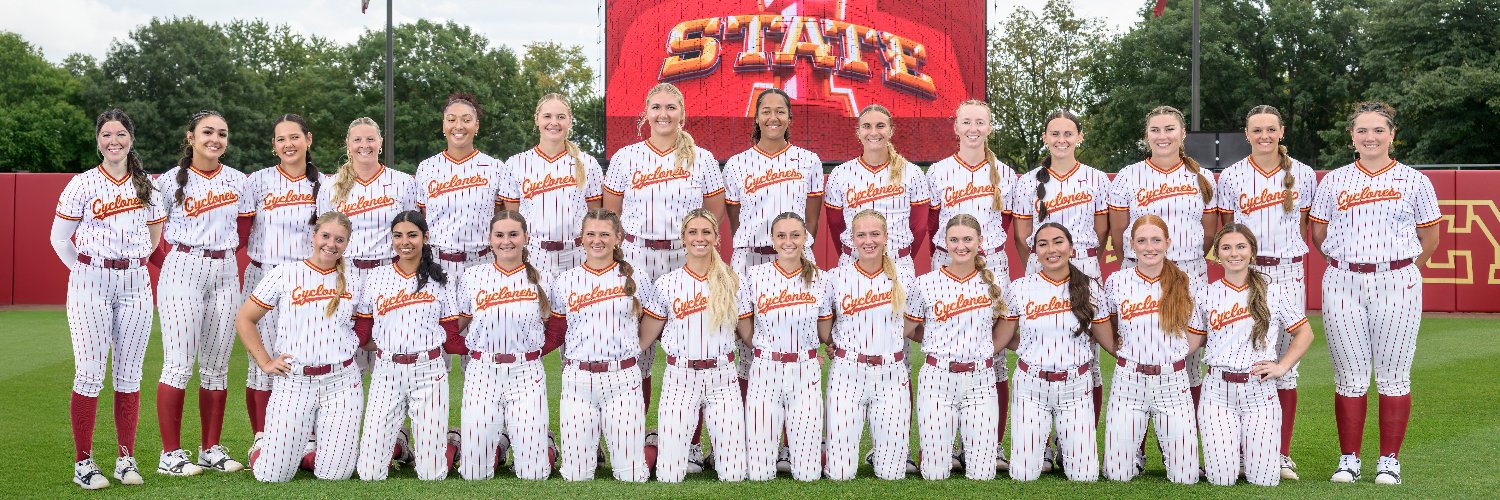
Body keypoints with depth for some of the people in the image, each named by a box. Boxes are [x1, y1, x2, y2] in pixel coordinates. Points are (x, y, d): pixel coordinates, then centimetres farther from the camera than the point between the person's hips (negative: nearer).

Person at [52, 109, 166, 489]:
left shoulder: (146, 185, 9)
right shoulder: (83, 184, 0)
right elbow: (59, 238, 4)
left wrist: (133, 264, 8)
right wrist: (87, 272, 2)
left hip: (135, 285, 3)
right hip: (90, 285, -3)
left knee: (129, 373, 5)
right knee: (90, 373, -6)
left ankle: (126, 459, 13)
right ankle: (83, 463, 3)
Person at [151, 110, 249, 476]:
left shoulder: (238, 181, 11)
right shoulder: (171, 181, 1)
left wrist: (219, 249, 7)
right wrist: (171, 261, -4)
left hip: (225, 274, 4)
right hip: (182, 272, -4)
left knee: (216, 367, 7)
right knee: (179, 364, -7)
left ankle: (212, 450, 14)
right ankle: (170, 454, -1)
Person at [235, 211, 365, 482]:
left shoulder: (352, 284, 8)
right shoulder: (285, 274, 2)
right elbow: (244, 320, 6)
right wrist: (265, 362, 1)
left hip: (341, 382, 2)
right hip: (293, 382, -1)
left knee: (334, 474, -4)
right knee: (273, 476, -4)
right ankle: (264, 446, 31)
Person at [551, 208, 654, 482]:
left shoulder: (633, 279, 4)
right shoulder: (565, 282, 7)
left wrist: (627, 349, 10)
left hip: (622, 379, -1)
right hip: (577, 379, 1)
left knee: (632, 474, -3)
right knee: (576, 474, 0)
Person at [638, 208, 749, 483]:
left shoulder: (731, 281, 4)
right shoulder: (667, 283, 2)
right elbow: (643, 338, 7)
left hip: (722, 378, 1)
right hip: (680, 378, 0)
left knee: (734, 473, -2)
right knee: (670, 473, -3)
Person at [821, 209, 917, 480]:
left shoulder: (904, 279, 3)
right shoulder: (836, 277, -1)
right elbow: (823, 331, 11)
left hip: (891, 375, 1)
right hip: (847, 373, -1)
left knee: (891, 473, 1)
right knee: (839, 473, -3)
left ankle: (884, 450, 34)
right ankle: (830, 446, 30)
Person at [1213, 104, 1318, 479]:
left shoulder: (1303, 175, 5)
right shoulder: (1232, 177, 4)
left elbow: (1305, 228, 12)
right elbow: (1224, 231, 9)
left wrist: (1284, 253, 5)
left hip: (1288, 274, 0)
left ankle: (1283, 454, 9)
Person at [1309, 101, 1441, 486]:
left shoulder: (1414, 181, 5)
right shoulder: (1334, 181, 9)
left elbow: (1429, 239, 9)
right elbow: (1318, 235, 12)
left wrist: (1402, 271, 3)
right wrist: (1347, 262, 5)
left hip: (1397, 285, -1)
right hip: (1343, 285, 1)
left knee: (1393, 375, 3)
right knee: (1350, 376, 4)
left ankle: (1389, 461, 13)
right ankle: (1348, 460, 13)